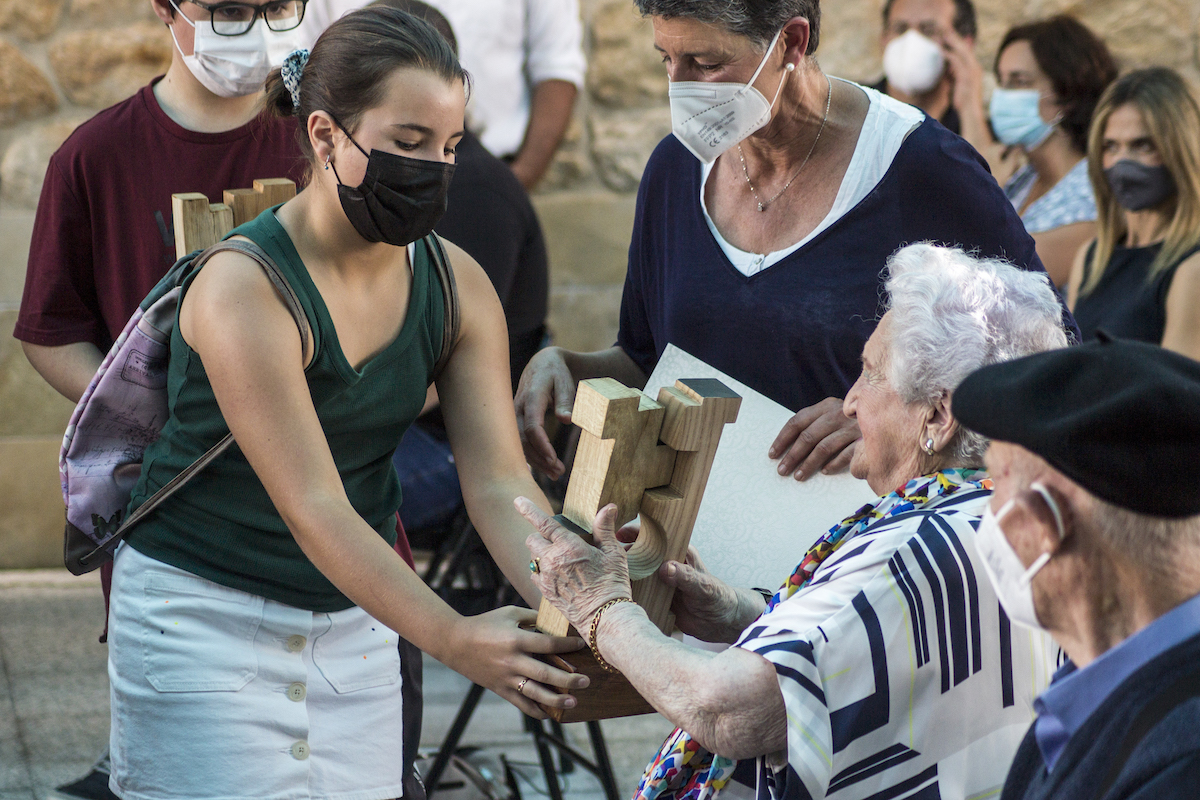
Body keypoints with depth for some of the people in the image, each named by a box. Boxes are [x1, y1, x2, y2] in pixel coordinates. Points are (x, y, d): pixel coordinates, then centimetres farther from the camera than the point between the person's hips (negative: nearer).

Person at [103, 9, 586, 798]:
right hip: (204, 615, -6)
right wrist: (450, 637, -37)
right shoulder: (243, 289, -22)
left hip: (355, 620, 6)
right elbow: (312, 505, -27)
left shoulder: (457, 284, -2)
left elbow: (499, 481, -7)